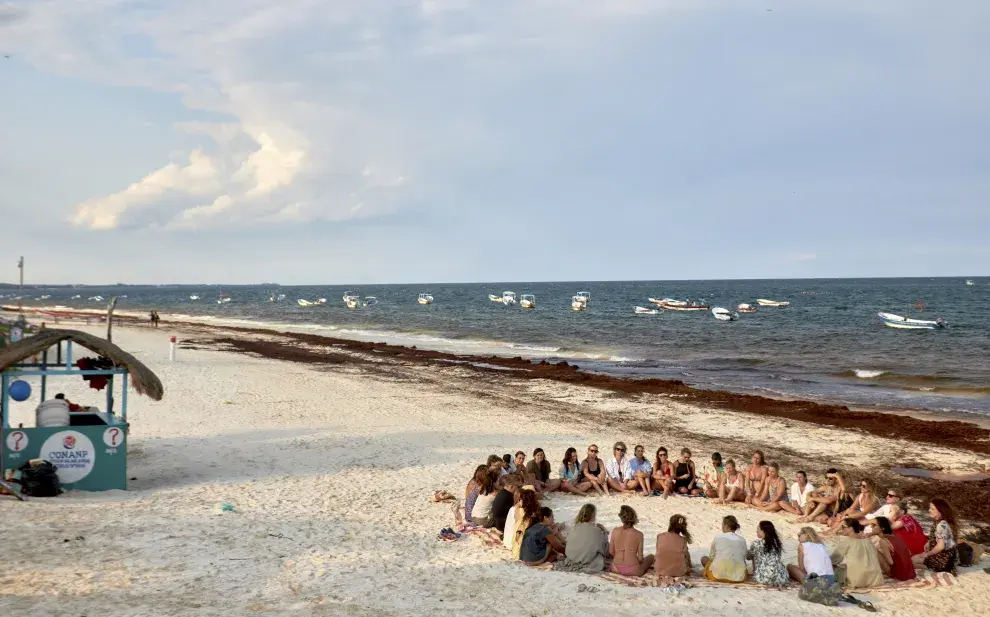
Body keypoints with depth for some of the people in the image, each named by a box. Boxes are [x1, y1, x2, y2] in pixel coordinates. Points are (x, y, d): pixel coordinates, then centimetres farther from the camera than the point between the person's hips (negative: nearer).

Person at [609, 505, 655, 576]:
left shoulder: (615, 531, -6)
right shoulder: (639, 534, -12)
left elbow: (611, 552, 0)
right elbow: (640, 558, -9)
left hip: (616, 569, 3)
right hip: (633, 571, -3)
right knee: (651, 556, 25)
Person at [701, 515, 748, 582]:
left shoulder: (718, 537, 0)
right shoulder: (742, 540, 5)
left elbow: (711, 557, 8)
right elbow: (744, 558, 9)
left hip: (719, 575, -3)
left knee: (704, 559, 23)